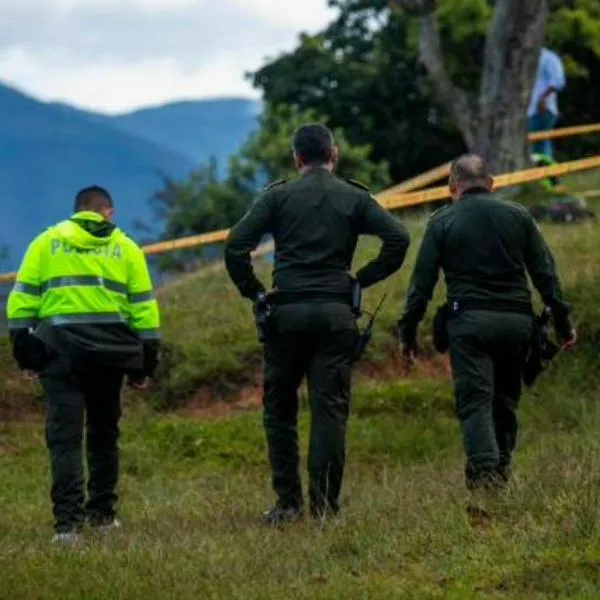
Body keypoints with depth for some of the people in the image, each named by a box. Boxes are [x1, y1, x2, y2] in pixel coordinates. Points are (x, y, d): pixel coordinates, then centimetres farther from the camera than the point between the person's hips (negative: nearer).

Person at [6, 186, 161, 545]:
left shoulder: (46, 244, 11)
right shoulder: (126, 249, 11)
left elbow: (23, 300, 5)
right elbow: (144, 307, 9)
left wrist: (24, 350, 8)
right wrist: (145, 363, 13)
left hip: (59, 350, -1)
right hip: (110, 350, 1)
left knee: (65, 437, -3)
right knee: (104, 434, 17)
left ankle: (68, 522, -14)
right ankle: (102, 514, 23)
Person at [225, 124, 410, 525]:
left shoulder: (278, 197, 4)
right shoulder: (355, 198, 7)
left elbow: (237, 246, -6)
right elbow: (398, 239, -4)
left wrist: (255, 293, 4)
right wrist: (363, 279, 4)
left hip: (287, 312, -1)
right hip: (337, 314, 1)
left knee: (280, 411, 9)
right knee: (330, 411, 1)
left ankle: (288, 503, 6)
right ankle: (325, 507, -5)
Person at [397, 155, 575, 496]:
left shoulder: (443, 222, 4)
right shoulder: (518, 216, 10)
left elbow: (422, 282, 2)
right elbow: (545, 273, 7)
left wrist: (408, 331, 9)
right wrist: (563, 321, 10)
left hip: (469, 320, -3)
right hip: (516, 320, 3)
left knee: (474, 400, -6)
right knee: (506, 399, 16)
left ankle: (484, 470, -22)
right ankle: (502, 467, 17)